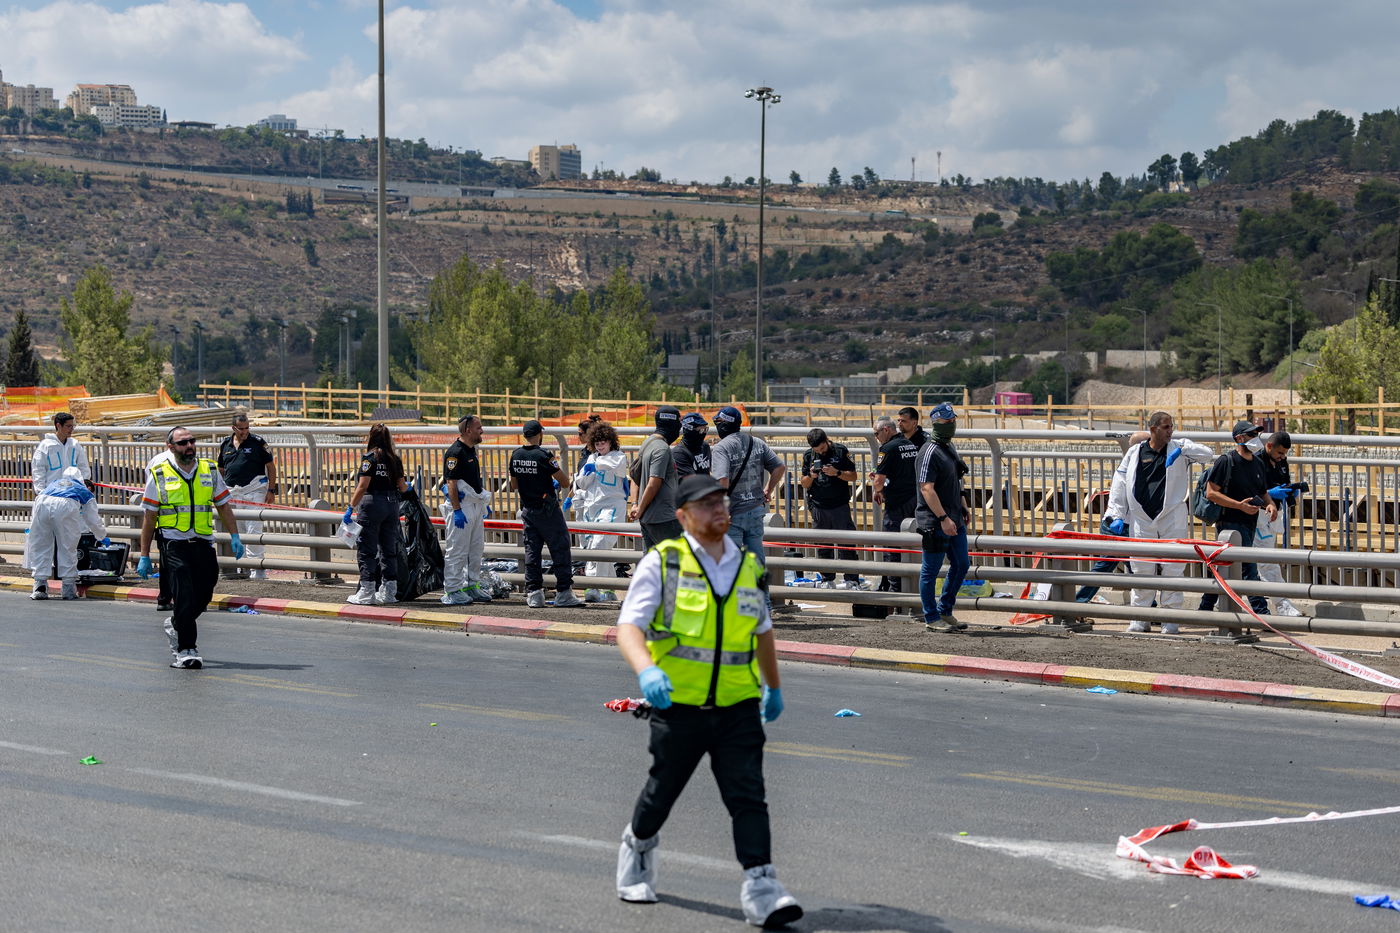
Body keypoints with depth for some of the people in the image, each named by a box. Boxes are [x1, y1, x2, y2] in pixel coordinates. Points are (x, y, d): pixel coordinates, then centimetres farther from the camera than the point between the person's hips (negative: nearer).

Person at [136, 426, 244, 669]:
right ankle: (186, 650, -4)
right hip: (174, 545, -4)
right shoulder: (159, 476, 1)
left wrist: (234, 536, 4)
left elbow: (223, 506, 16)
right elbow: (149, 518, 4)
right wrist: (144, 556, 2)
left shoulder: (210, 471, 10)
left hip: (204, 544, 4)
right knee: (185, 598, -10)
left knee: (203, 597, 8)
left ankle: (175, 625, 35)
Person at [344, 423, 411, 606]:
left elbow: (363, 486, -15)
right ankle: (389, 591, 14)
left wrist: (350, 508, -11)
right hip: (392, 504, 6)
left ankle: (367, 592, -1)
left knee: (366, 549, 1)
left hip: (372, 503, -6)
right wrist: (407, 487, 34)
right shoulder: (395, 459, 6)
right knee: (389, 549, 12)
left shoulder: (369, 457, -9)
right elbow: (402, 487, 11)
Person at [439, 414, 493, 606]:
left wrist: (484, 501, 22)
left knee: (476, 549, 14)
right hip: (460, 506, -10)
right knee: (457, 550, -5)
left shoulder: (471, 450, 14)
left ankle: (472, 585, 22)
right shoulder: (455, 452, -16)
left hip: (476, 505, 10)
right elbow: (451, 483, -19)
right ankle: (452, 590, -1)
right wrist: (457, 510, -23)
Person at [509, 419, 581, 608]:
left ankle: (533, 593, 6)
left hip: (527, 510, 6)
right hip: (547, 510, -6)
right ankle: (564, 593, -1)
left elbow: (514, 485, 15)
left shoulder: (516, 456, 3)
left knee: (531, 550, 9)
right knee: (560, 549, 0)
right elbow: (565, 483, -14)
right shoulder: (543, 456, -16)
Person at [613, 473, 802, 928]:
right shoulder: (662, 562, -4)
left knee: (749, 797, -9)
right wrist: (645, 670, -31)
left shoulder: (749, 566, 10)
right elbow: (629, 626, -11)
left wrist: (774, 687, 34)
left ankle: (761, 887, -13)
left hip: (738, 707, 2)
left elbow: (762, 630, 26)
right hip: (678, 704, -2)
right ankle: (637, 846, 42)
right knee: (662, 792, 13)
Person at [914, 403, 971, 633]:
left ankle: (945, 612, 25)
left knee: (961, 565, 13)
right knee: (931, 570, 0)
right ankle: (932, 619, 8)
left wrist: (963, 508, 23)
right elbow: (927, 488, -21)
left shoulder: (950, 448, 14)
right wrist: (943, 518, -24)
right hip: (935, 522, -9)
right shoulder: (929, 452, -15)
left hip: (954, 520, 10)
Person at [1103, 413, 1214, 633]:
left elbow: (1208, 455, -2)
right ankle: (1140, 617, 12)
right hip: (1141, 520, 1)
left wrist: (1182, 450, -15)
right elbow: (1119, 485, 9)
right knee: (1141, 568, 3)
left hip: (1172, 519, -1)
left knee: (1172, 568, -2)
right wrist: (1116, 515, 3)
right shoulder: (1134, 453, 8)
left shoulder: (1178, 448, 6)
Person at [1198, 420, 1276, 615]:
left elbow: (1263, 493, 24)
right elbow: (1211, 493, -13)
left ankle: (1205, 608, 22)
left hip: (1250, 523, 8)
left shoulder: (1258, 463, 14)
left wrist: (1270, 504, 0)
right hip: (1231, 523, -8)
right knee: (1249, 569, -13)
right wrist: (1240, 505, -21)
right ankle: (1261, 612, -14)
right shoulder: (1226, 461, -9)